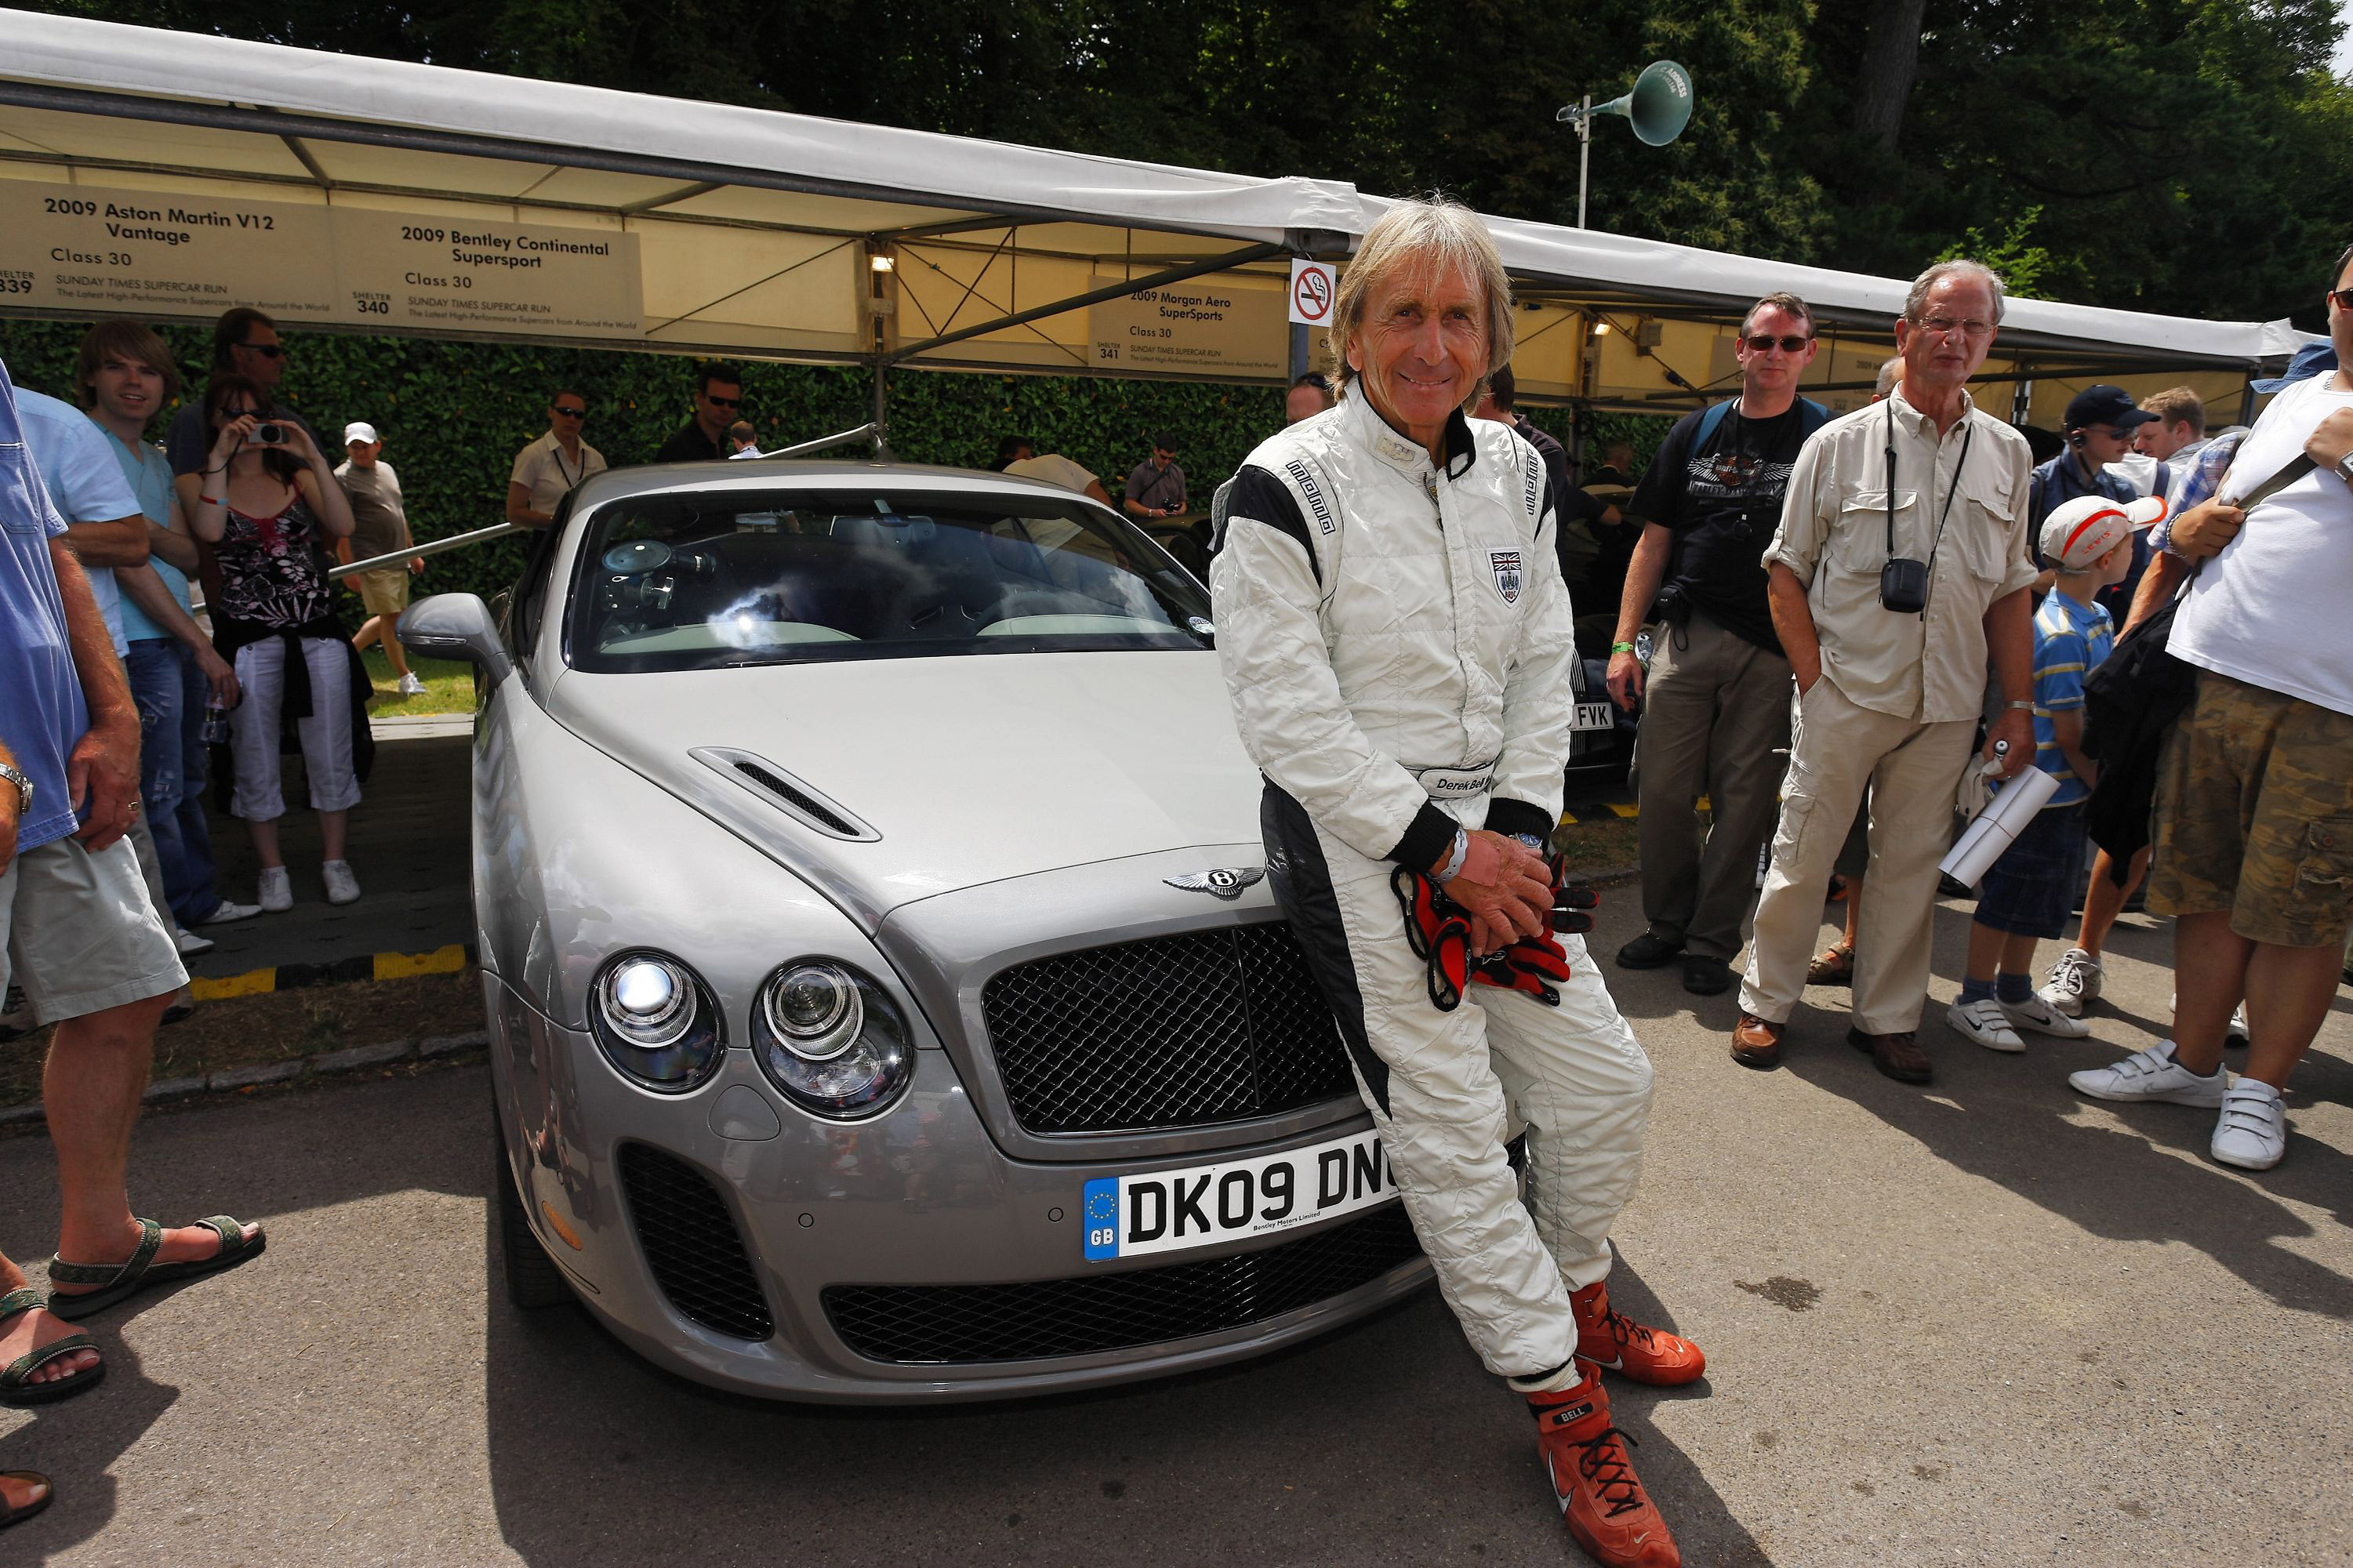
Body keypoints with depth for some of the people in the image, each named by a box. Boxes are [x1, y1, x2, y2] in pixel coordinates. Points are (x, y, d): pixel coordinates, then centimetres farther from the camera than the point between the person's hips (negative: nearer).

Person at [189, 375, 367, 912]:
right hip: (247, 639, -1)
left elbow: (343, 526, -7)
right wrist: (221, 458, -15)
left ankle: (335, 860, 17)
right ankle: (272, 868, 18)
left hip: (317, 631, 1)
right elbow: (209, 531, -17)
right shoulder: (204, 482, 5)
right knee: (256, 757, 5)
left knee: (331, 751, 4)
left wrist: (315, 459, -14)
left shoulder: (294, 474, 10)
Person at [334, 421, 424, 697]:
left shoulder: (387, 470, 16)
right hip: (372, 561, -8)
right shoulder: (343, 477, -8)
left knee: (390, 618, 12)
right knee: (391, 616, -7)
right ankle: (405, 677, 1)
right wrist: (349, 567, -17)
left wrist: (413, 552, 24)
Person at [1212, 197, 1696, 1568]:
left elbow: (1544, 667, 10)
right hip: (1351, 843, -6)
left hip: (1494, 832, 7)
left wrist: (1520, 829, -3)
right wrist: (1441, 848, -16)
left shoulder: (1515, 473, 8)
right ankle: (1567, 1407, 17)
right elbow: (1287, 712, -15)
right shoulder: (1287, 488, -11)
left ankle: (1579, 1305, 39)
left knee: (1607, 1083, 13)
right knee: (1450, 1132, -2)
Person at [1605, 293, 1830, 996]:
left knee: (1744, 797, 3)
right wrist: (1624, 642, 4)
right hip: (1687, 634, 3)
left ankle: (1713, 940, 16)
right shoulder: (1696, 432, 12)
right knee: (1663, 787, 4)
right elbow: (1654, 543, 12)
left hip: (1775, 649, -2)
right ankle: (1667, 922, 22)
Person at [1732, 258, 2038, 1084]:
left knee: (1912, 861, 9)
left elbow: (2010, 590, 14)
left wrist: (2019, 704, 8)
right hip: (1845, 692, -3)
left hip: (1947, 705, 3)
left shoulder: (2008, 453, 11)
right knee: (1803, 852, 1)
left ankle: (1887, 1017, 22)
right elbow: (1786, 569, 1)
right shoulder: (1841, 443, 1)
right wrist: (1813, 676, -8)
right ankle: (1764, 1002, 17)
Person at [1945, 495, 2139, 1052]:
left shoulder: (2096, 618, 9)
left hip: (2065, 792, 10)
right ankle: (1974, 1000, 12)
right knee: (2009, 895, 0)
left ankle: (2016, 994, 30)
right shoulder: (2060, 634, -21)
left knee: (2042, 897, 17)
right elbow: (2069, 734, -19)